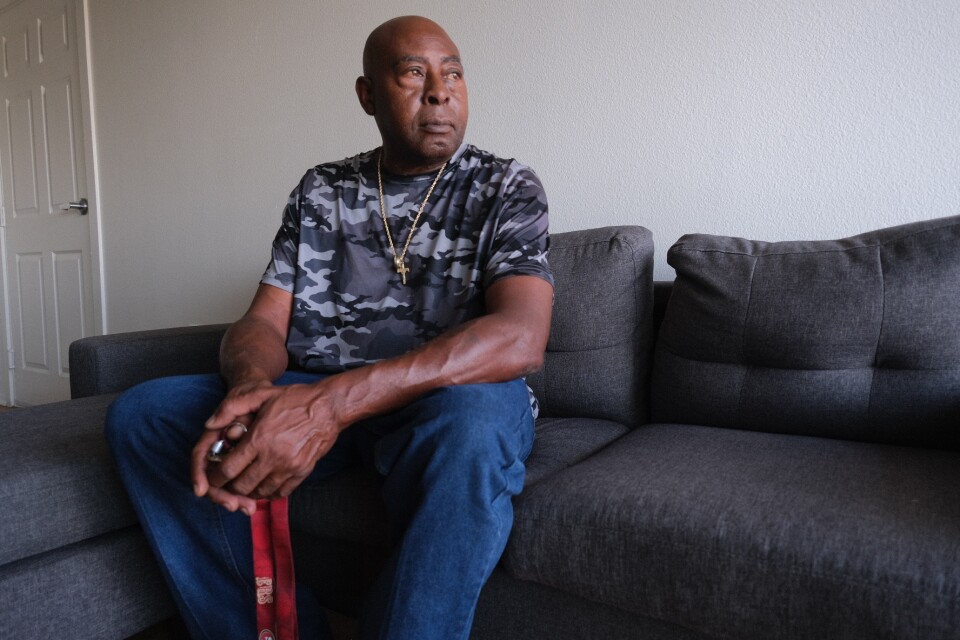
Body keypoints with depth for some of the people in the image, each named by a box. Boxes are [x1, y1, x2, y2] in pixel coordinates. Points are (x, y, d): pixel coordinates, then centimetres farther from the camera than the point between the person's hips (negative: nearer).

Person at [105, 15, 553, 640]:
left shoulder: (508, 189, -2)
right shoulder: (321, 191, 10)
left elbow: (521, 337, -19)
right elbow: (262, 322, 5)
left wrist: (334, 403, -30)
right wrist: (250, 387, -22)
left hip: (446, 397, -3)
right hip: (306, 399, 4)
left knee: (467, 422, -38)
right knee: (141, 414, -13)